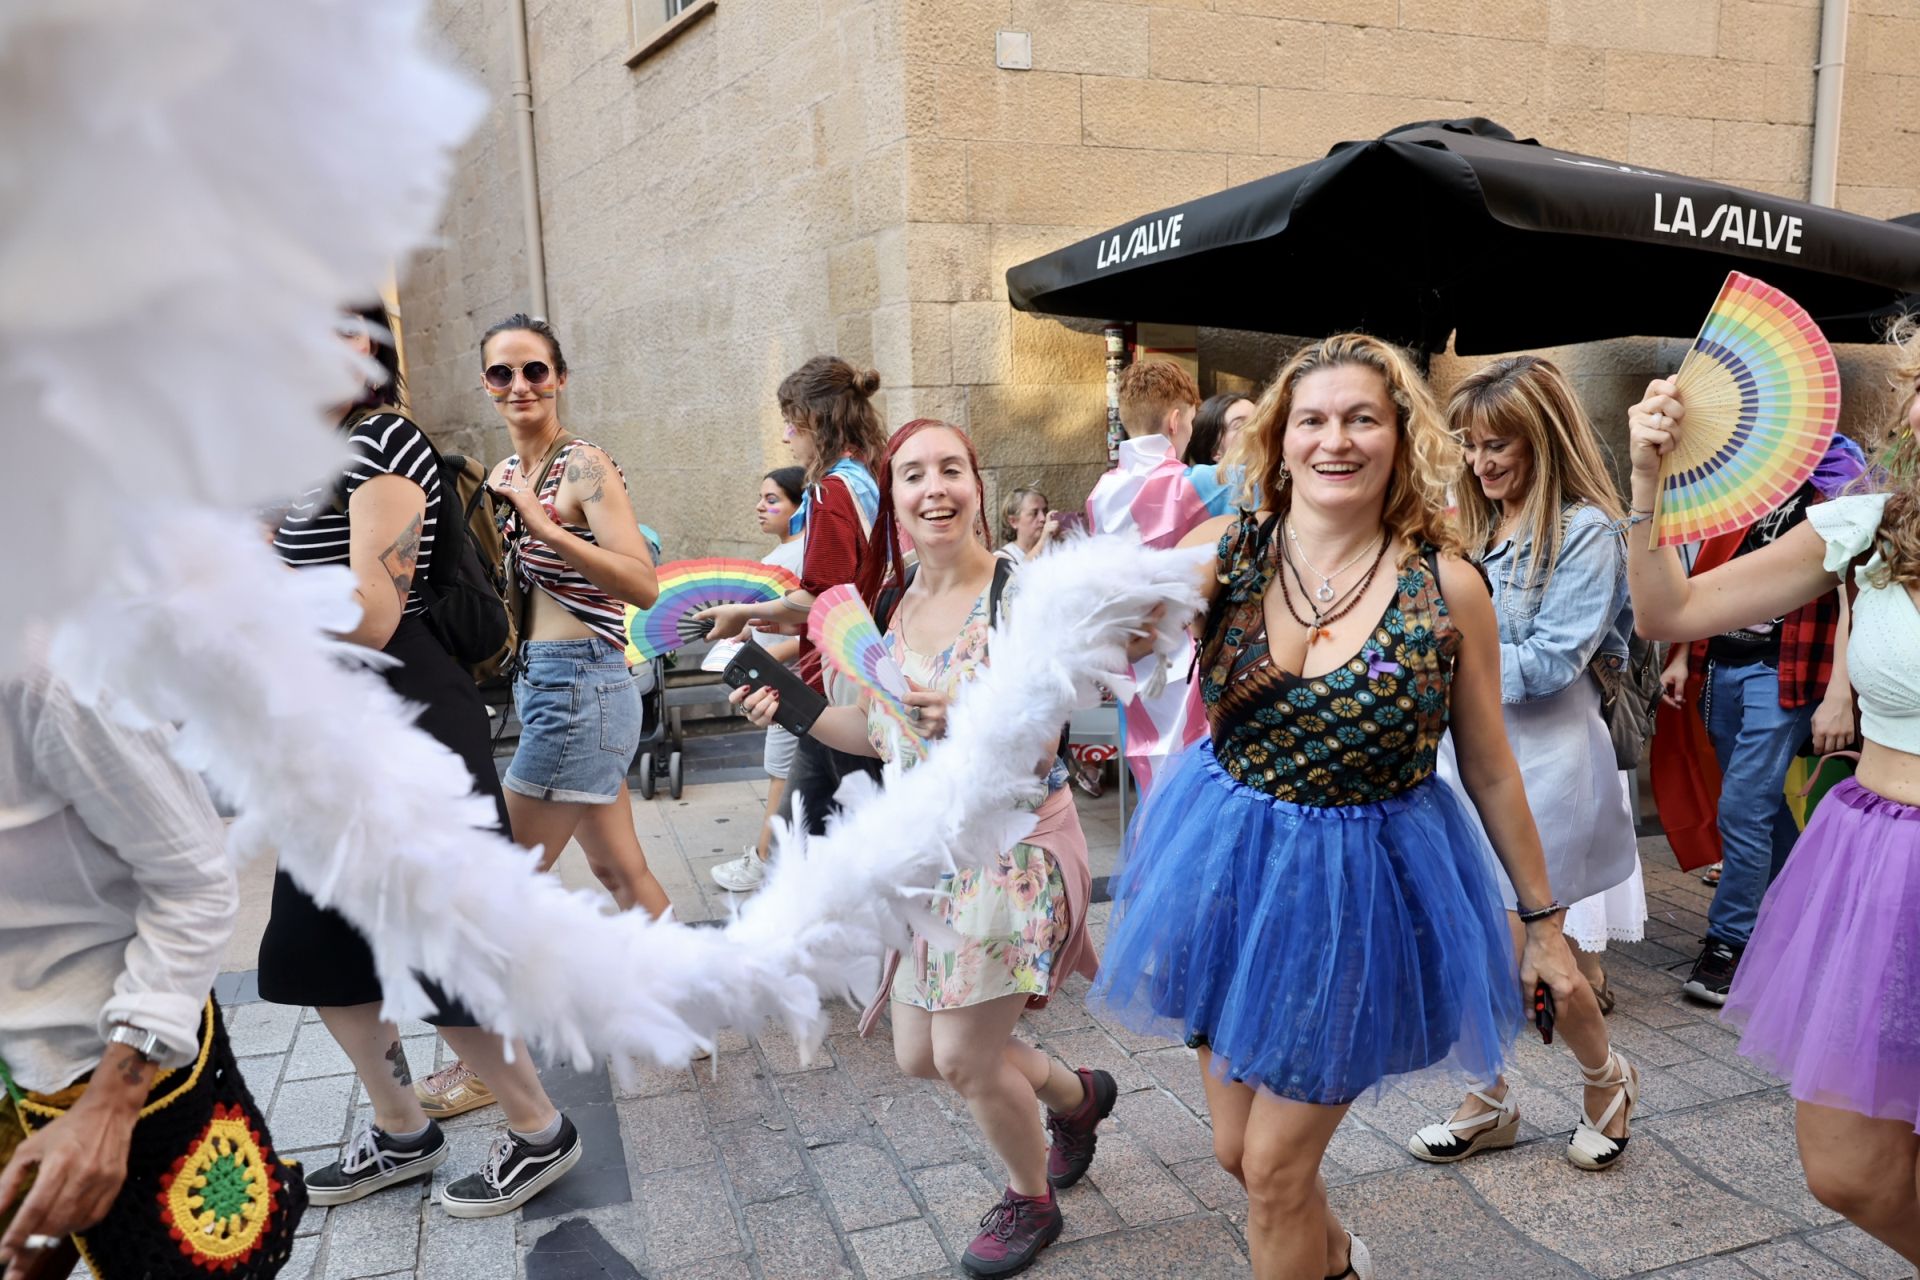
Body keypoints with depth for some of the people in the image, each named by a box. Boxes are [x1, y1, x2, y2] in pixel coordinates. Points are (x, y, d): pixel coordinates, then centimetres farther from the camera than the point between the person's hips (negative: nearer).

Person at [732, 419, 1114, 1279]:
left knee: (964, 1058, -1)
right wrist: (790, 707, -1)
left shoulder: (1020, 592, -15)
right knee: (919, 1057, 13)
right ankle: (1077, 1096, 43)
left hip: (1012, 848, -7)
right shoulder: (888, 603, 4)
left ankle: (1031, 1202, 32)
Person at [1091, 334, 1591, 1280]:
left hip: (1364, 883, -3)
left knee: (1276, 1165, 5)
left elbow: (1490, 771, -2)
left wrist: (1543, 922, 5)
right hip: (1232, 865, 3)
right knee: (1235, 1150, 19)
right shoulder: (1226, 549, -7)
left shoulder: (1447, 587, -11)